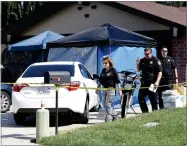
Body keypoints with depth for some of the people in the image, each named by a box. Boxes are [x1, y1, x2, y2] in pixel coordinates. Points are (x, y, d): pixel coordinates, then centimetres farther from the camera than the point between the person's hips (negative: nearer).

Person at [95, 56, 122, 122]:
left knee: (108, 104, -10)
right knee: (104, 104, 10)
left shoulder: (113, 70, -6)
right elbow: (100, 80, 20)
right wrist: (97, 88, 18)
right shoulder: (103, 70, 11)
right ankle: (113, 116, 26)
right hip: (104, 89, 7)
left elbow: (117, 81, -5)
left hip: (111, 89, -7)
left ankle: (108, 118, -6)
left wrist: (119, 90, -8)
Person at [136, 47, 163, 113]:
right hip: (144, 82, 6)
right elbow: (138, 70, 19)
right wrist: (137, 63, -1)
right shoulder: (142, 60, 13)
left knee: (153, 99, -2)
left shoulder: (156, 60, -4)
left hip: (152, 83, -6)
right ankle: (145, 111, 12)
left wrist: (157, 82, -18)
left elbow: (160, 72, -8)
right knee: (140, 97, 2)